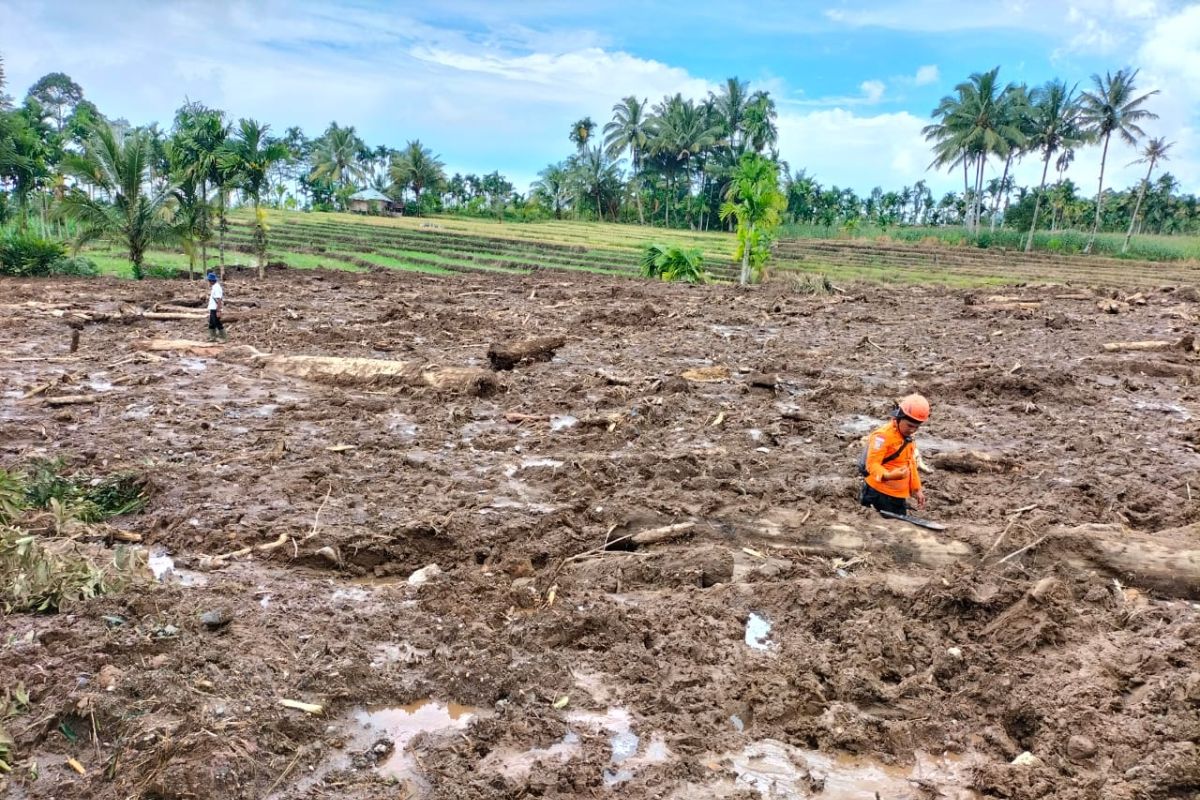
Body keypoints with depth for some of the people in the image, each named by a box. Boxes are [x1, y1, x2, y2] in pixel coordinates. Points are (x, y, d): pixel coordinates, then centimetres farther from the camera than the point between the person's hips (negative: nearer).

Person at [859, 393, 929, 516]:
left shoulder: (907, 437, 15)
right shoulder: (883, 435, -17)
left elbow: (910, 464, 26)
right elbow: (872, 464, -24)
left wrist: (917, 489, 25)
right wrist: (888, 475, -42)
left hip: (899, 495, 9)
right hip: (880, 493, -9)